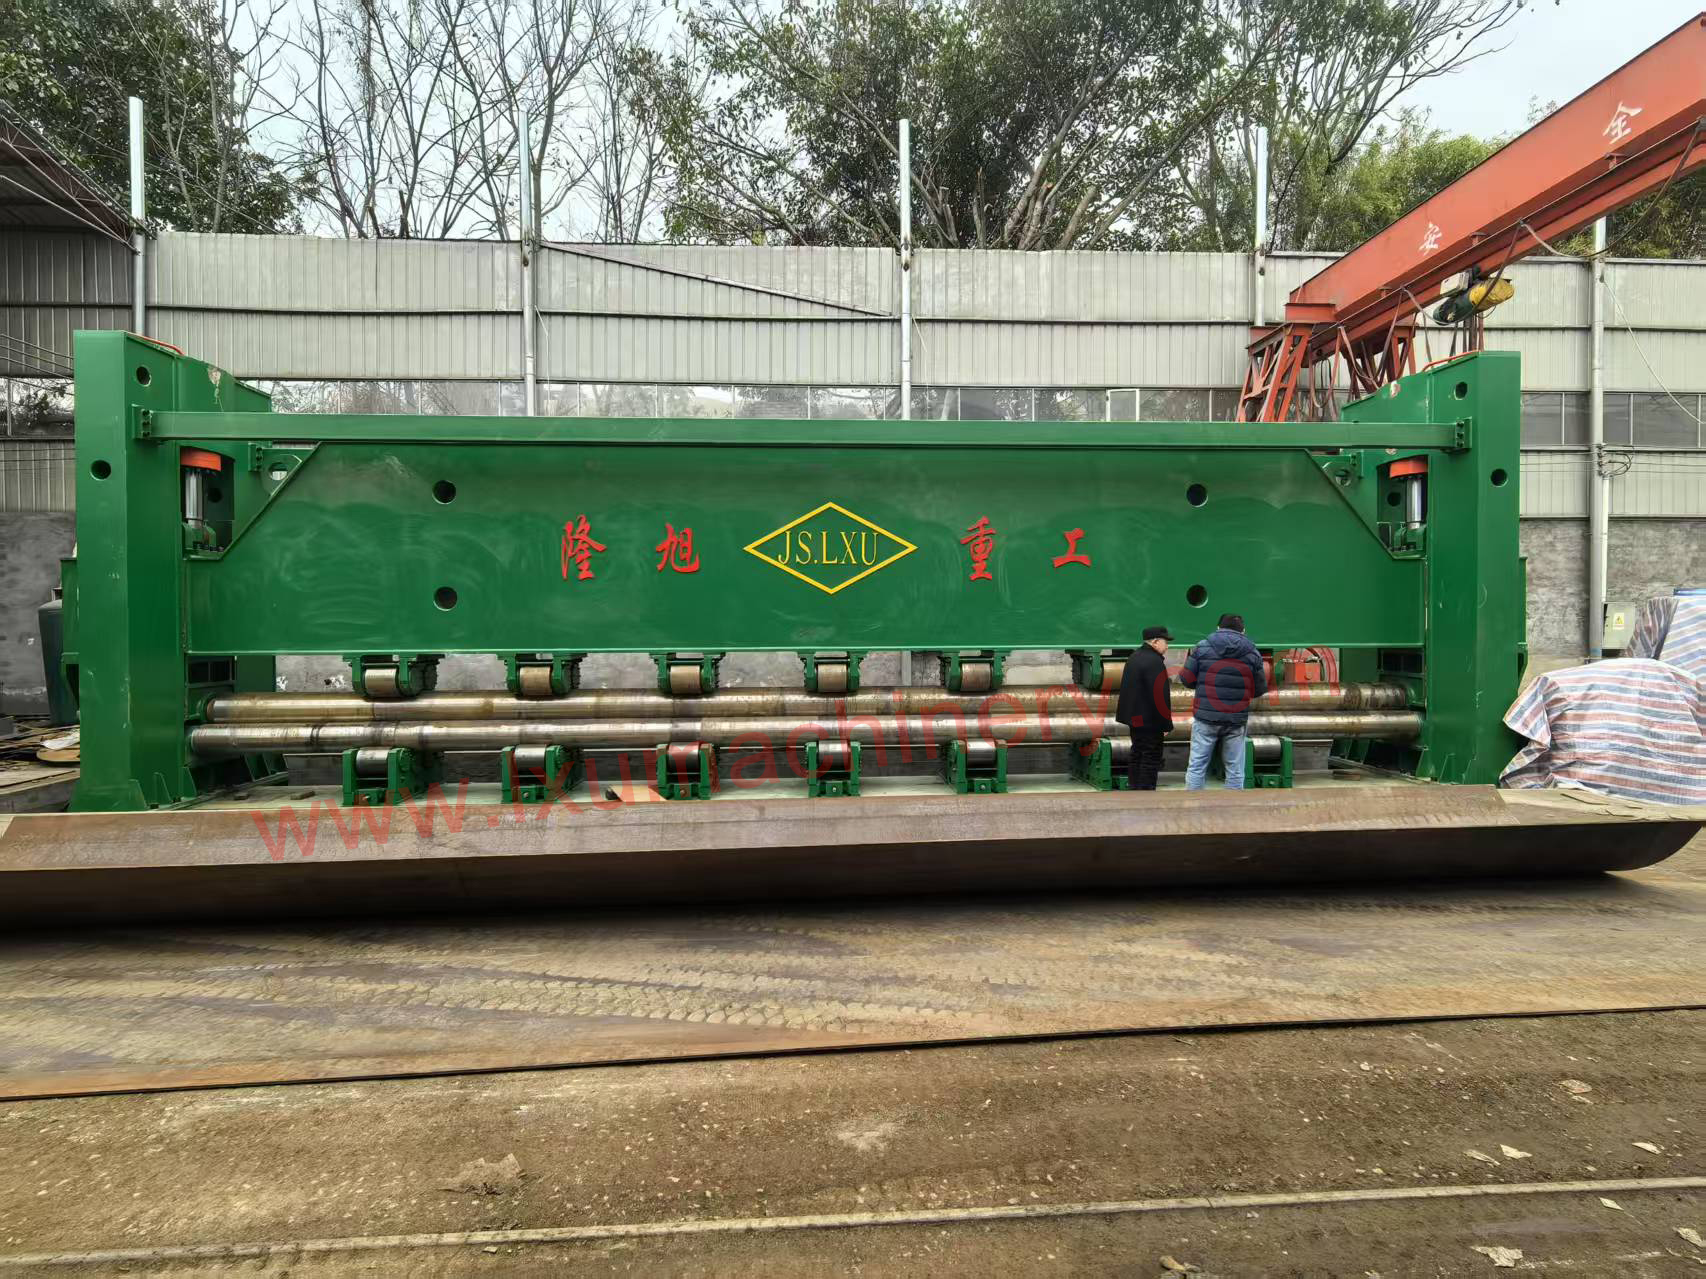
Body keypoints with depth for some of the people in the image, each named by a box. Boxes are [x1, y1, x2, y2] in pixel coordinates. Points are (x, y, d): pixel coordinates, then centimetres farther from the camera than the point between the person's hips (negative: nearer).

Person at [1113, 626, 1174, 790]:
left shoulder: (1134, 657, 11)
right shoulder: (1154, 662, -20)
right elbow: (1160, 695, -22)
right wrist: (1166, 724, -17)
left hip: (1134, 716, 10)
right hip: (1150, 720, -10)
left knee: (1137, 753, 17)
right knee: (1151, 758, -2)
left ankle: (1134, 786, 23)